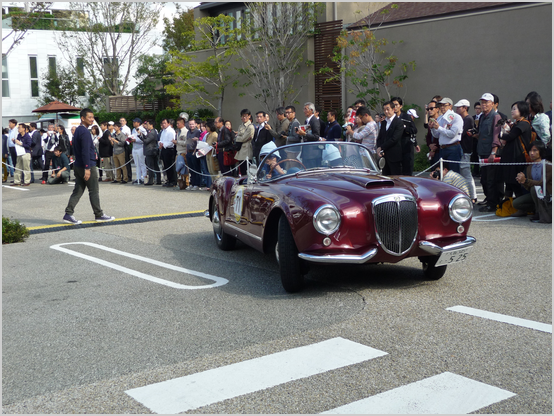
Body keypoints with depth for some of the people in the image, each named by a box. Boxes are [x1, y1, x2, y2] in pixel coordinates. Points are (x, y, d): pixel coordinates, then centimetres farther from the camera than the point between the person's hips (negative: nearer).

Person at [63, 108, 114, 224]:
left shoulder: (78, 130, 13)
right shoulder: (85, 132, -17)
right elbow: (85, 151, -22)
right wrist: (87, 168, -24)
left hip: (78, 166, 9)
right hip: (87, 166, -9)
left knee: (78, 191, 9)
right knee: (94, 192, 1)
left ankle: (68, 214, 4)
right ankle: (99, 215, 10)